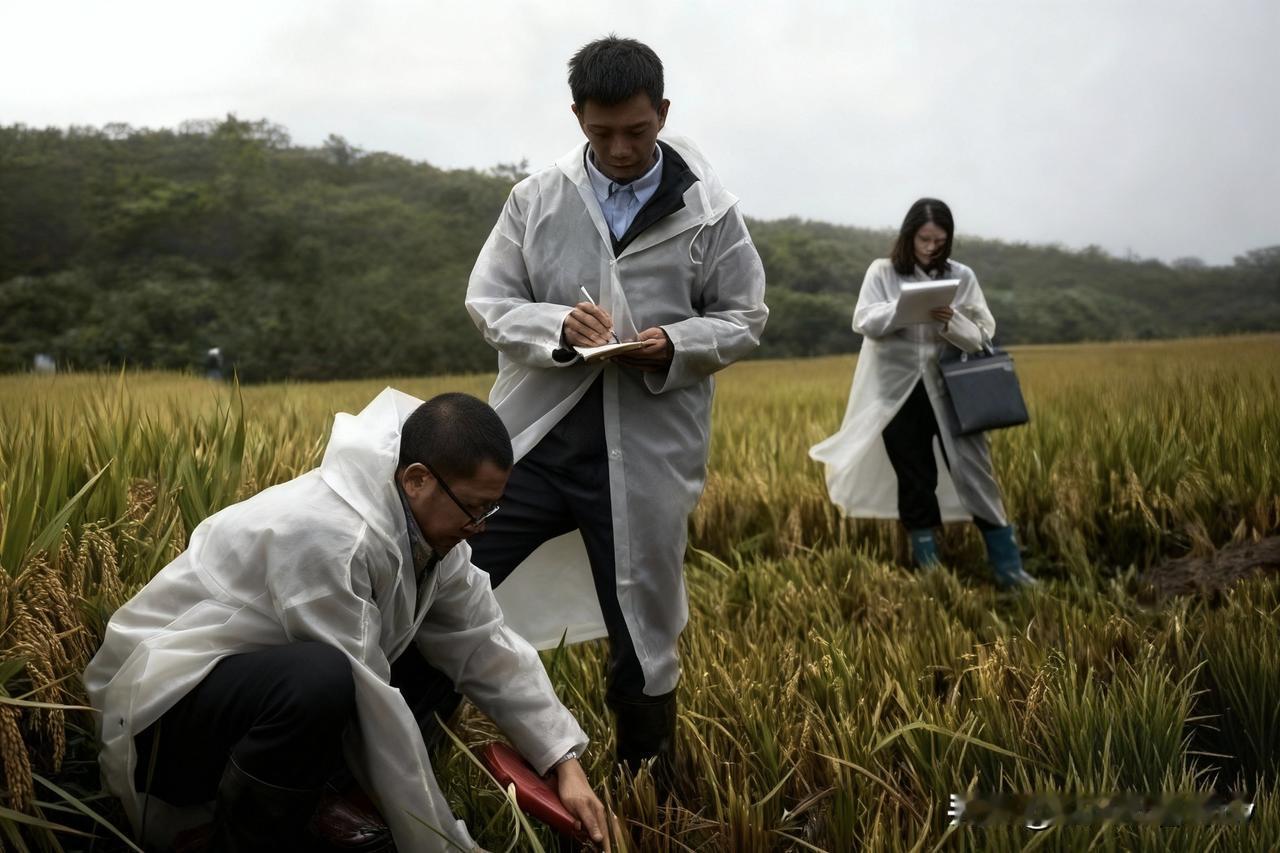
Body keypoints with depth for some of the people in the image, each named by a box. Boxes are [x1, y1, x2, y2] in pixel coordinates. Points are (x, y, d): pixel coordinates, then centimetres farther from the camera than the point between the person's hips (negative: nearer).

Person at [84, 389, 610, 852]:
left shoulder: (428, 526, -5)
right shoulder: (328, 533, -31)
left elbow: (487, 646, -1)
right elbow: (371, 704, -28)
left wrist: (565, 764, -8)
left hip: (263, 676, 9)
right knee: (321, 679, -36)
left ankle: (315, 800, 4)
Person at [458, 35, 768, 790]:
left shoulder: (709, 213, -1)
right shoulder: (536, 199, 2)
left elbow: (746, 319, 5)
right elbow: (488, 302, 5)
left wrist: (675, 345, -14)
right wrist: (555, 326, -15)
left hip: (646, 452, -1)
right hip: (537, 435, 1)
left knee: (642, 630, 10)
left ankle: (652, 797, 28)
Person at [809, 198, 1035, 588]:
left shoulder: (961, 276, 2)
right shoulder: (882, 272, 2)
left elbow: (982, 336, 0)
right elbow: (863, 321, -7)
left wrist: (951, 321, -20)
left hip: (949, 390, 0)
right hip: (899, 393, 0)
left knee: (974, 475, -3)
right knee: (915, 481, 7)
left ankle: (1008, 567, 2)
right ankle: (927, 563, 19)